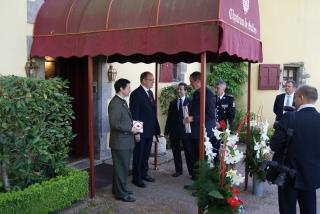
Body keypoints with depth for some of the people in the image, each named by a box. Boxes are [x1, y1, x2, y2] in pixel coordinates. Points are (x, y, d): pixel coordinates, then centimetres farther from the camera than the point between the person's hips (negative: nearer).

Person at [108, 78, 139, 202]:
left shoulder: (122, 101, 13)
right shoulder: (115, 103, -19)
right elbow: (114, 123, -24)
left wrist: (133, 125, 6)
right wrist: (130, 129, -18)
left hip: (126, 141, 10)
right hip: (120, 142, -10)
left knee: (123, 166, 18)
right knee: (121, 167, 1)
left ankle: (118, 189, 31)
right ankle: (121, 193, 12)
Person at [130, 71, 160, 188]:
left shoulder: (150, 93, 11)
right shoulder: (136, 94, -14)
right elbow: (134, 114, -17)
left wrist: (155, 128, 10)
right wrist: (136, 132, -19)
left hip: (150, 130, 8)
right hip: (141, 131, -8)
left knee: (146, 154, 18)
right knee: (138, 155, 5)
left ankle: (144, 173, 32)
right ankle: (136, 178, 17)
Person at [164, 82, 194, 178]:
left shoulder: (190, 102, -2)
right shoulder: (173, 103, 12)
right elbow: (169, 117, 11)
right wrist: (166, 131, 8)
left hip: (185, 130, -4)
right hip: (174, 131, 4)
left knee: (188, 152, 1)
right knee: (176, 152, 11)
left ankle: (192, 171, 11)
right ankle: (178, 170, 24)